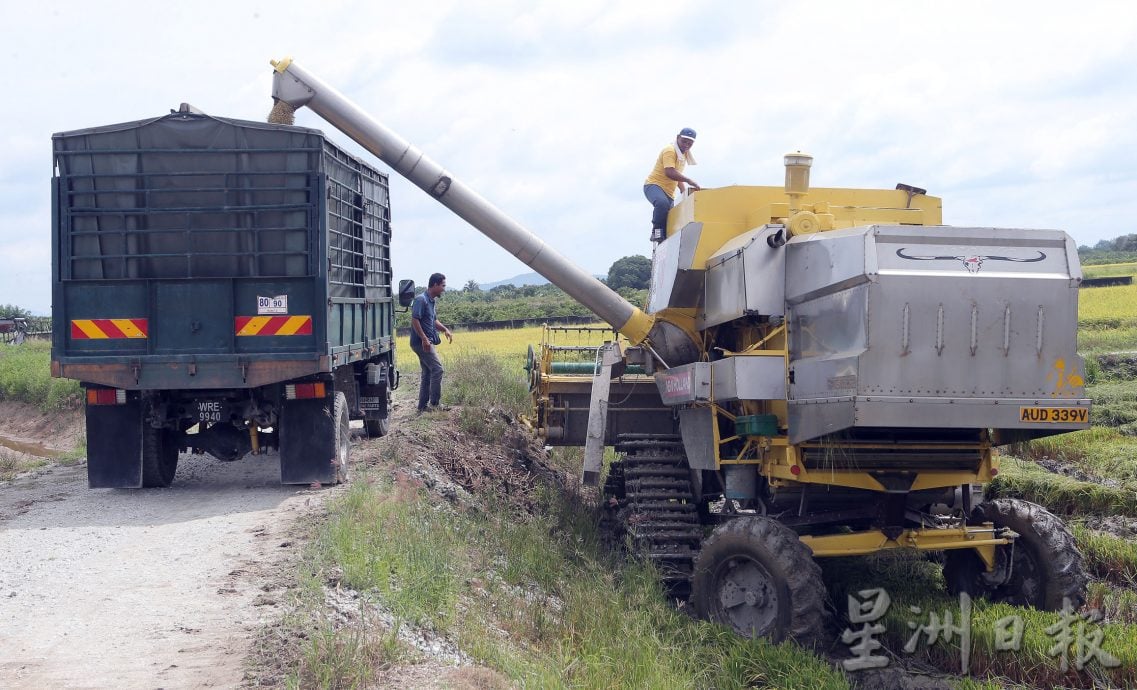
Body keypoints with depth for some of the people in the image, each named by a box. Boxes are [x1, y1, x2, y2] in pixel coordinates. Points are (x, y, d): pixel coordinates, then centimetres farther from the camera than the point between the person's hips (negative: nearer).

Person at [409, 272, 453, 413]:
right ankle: (435, 403, -7)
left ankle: (423, 405, 14)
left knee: (427, 373, 10)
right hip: (422, 342, -10)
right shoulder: (421, 300, -14)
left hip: (427, 342, 10)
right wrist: (424, 338, -25)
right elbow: (414, 319, -21)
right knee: (437, 369, -11)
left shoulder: (431, 301, 16)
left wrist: (445, 329, 8)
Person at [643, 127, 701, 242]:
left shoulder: (684, 155, 18)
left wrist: (685, 192, 14)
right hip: (654, 185, -9)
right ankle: (657, 231, -27)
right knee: (663, 203, -39)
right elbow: (670, 172, -27)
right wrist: (689, 180, -32)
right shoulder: (670, 150, -12)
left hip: (668, 192, 9)